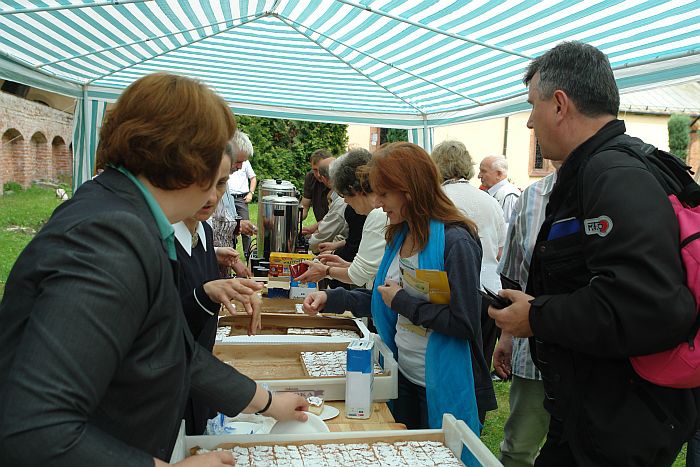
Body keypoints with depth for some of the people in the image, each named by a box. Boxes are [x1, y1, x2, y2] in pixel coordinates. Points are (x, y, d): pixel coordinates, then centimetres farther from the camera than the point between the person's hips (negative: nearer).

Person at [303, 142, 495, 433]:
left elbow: (464, 323, -24)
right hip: (404, 376, 8)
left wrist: (402, 300, -18)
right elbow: (381, 300, 10)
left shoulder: (455, 242, -20)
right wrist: (330, 299, 0)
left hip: (442, 387, -7)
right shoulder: (399, 236, 4)